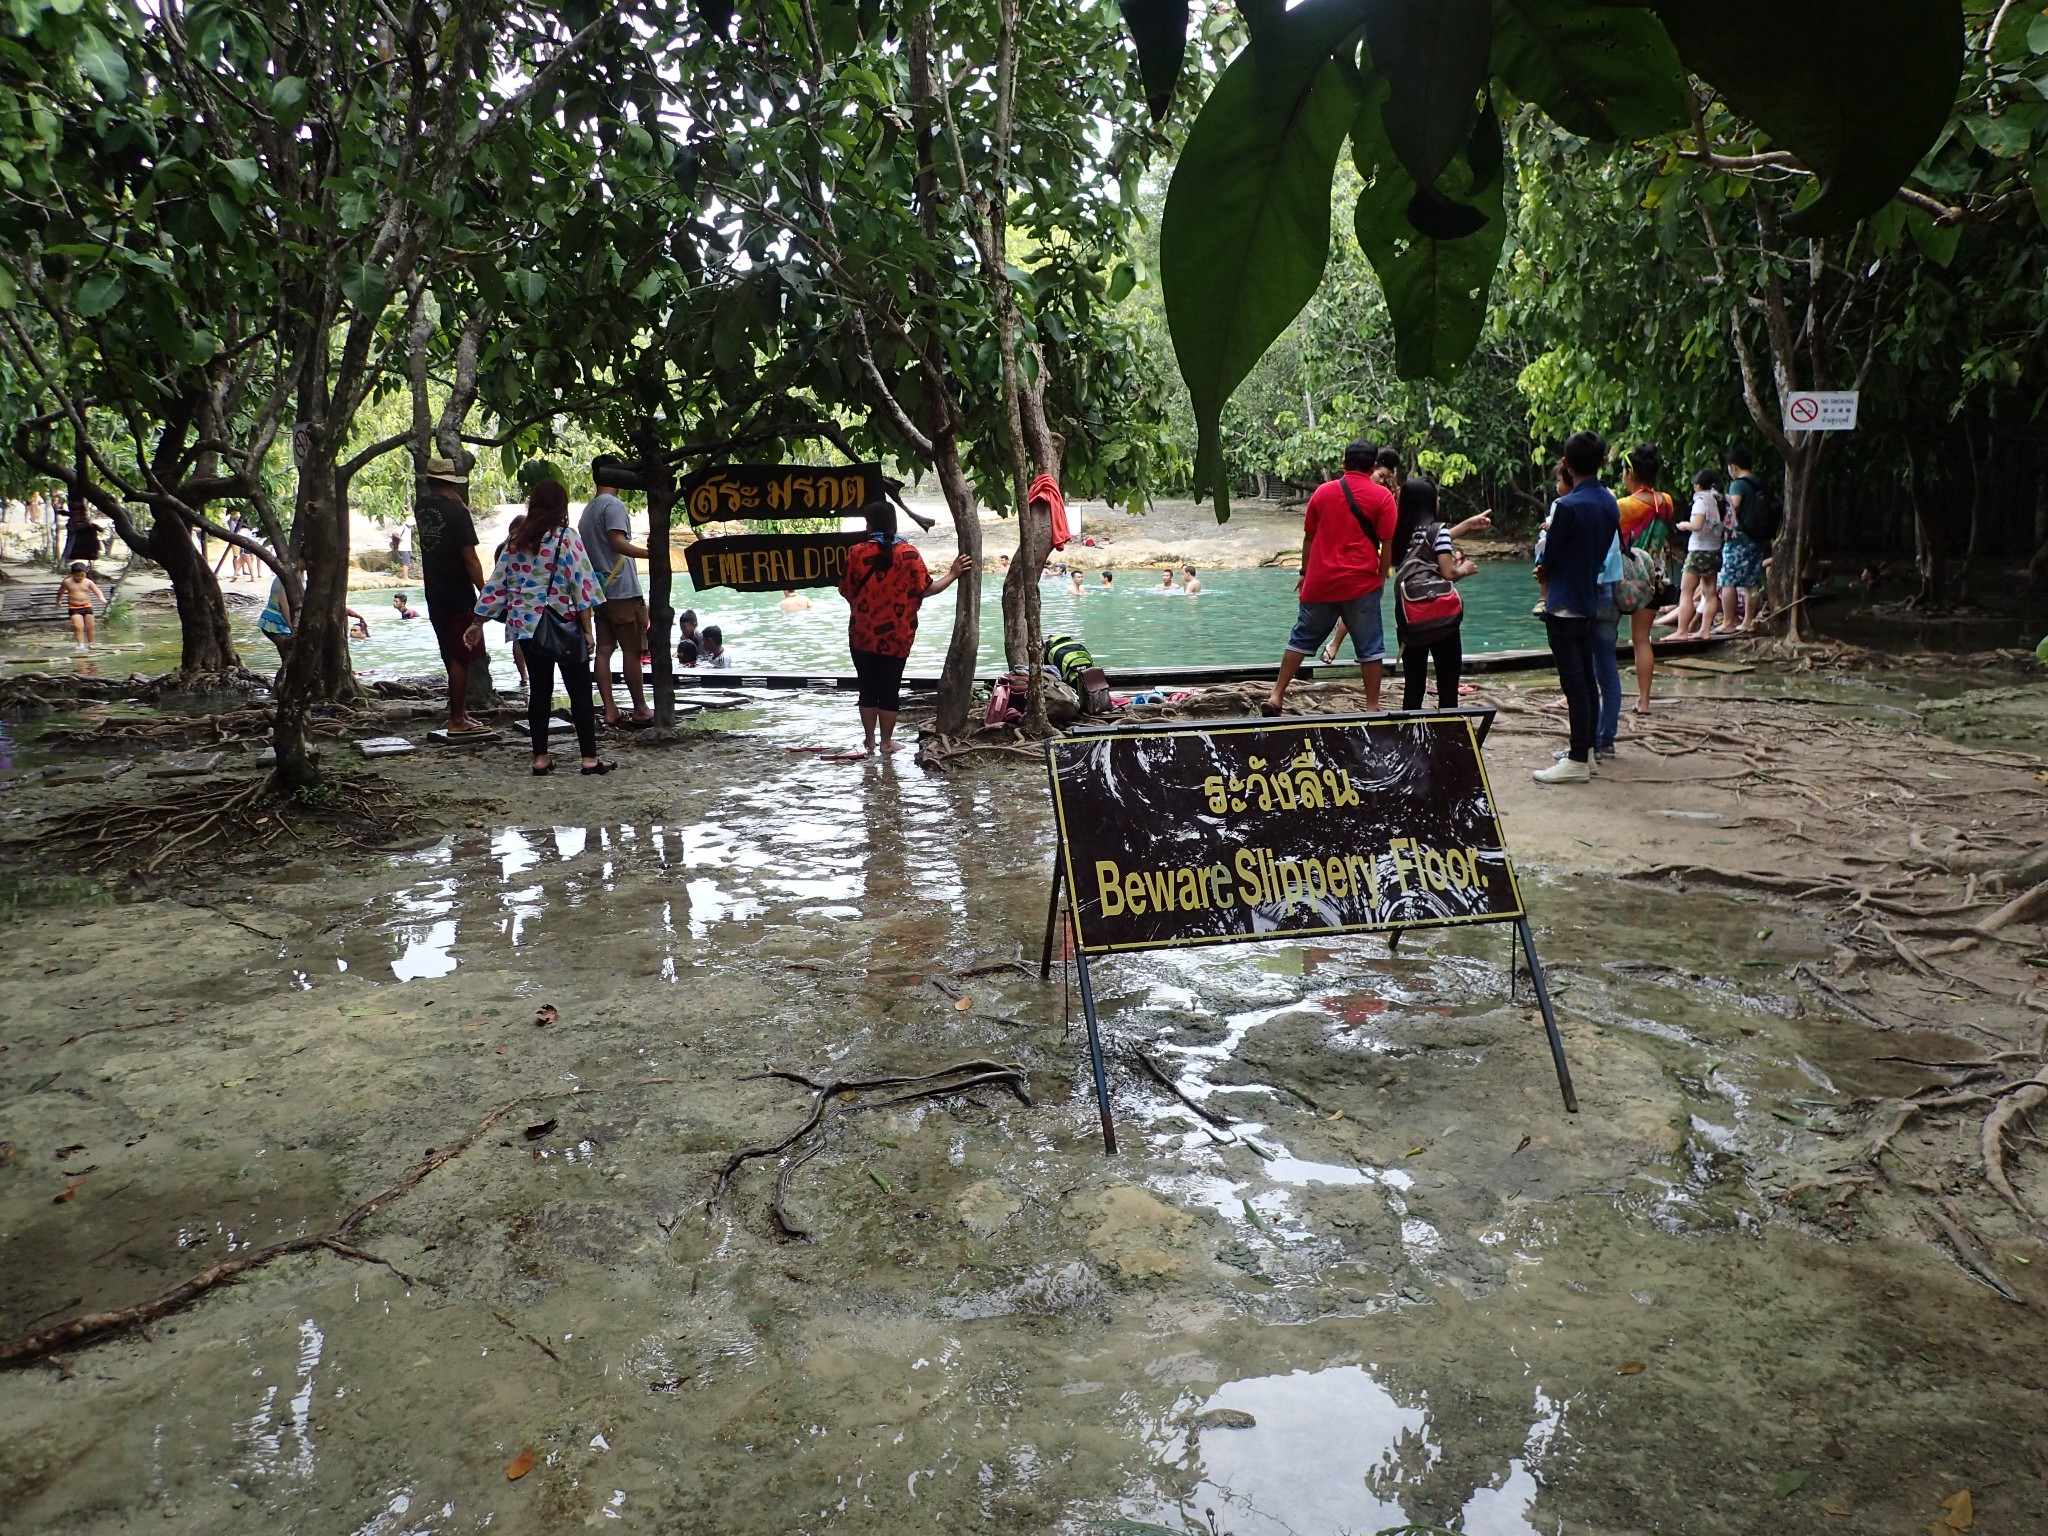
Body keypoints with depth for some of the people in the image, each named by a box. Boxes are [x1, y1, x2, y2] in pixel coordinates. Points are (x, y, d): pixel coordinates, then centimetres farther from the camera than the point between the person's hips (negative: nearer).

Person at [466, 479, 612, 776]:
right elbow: (581, 583, -13)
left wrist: (478, 622, 16)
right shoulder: (567, 538, -9)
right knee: (580, 692, 2)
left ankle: (540, 758, 14)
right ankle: (590, 758, 0)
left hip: (526, 624, 5)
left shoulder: (516, 541, 5)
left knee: (539, 691, 12)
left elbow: (497, 583, 8)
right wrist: (587, 627, -9)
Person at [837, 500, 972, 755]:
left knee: (868, 688, 11)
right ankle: (887, 742, 15)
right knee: (890, 688, 9)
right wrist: (952, 574, 7)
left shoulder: (857, 552, -6)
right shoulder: (909, 553, -7)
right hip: (896, 635, 0)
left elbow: (846, 590, 1)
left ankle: (869, 740, 18)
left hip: (863, 634, 0)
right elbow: (926, 589, -5)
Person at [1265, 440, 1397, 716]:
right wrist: (1381, 577, 6)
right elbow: (1387, 544, -6)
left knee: (1301, 640, 11)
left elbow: (1309, 537, 10)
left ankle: (1276, 697, 9)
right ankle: (1372, 706, 8)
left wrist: (1305, 573, 19)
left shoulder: (1323, 491, 6)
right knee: (1369, 648, 6)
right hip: (1361, 583, -3)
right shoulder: (1382, 496, -2)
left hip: (1320, 582, 3)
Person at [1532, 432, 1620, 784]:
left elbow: (1548, 557, -9)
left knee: (1573, 681, -7)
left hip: (1564, 605, -8)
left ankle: (1578, 762, -5)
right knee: (1585, 678, 16)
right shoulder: (1610, 503, 6)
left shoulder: (1568, 505, -18)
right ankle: (1586, 749, 25)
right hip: (1589, 599, 8)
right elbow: (1604, 551, 13)